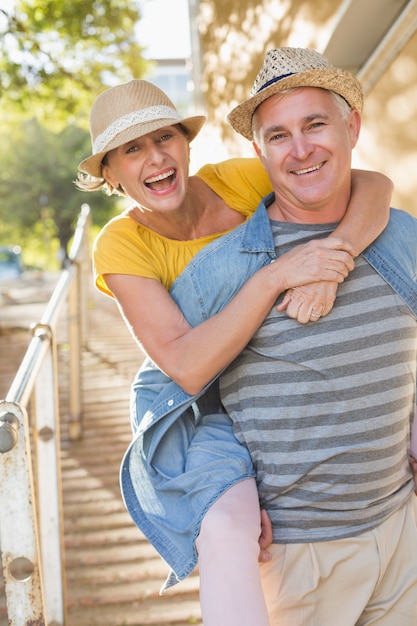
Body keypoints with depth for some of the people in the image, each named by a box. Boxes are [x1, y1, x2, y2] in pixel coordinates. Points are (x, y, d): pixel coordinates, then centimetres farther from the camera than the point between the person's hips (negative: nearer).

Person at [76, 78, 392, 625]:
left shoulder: (233, 182, -16)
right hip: (195, 402, -4)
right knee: (230, 531, -30)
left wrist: (334, 256, -39)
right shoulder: (119, 246, -20)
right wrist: (277, 273, -40)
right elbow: (188, 366, -32)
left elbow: (375, 185, -19)